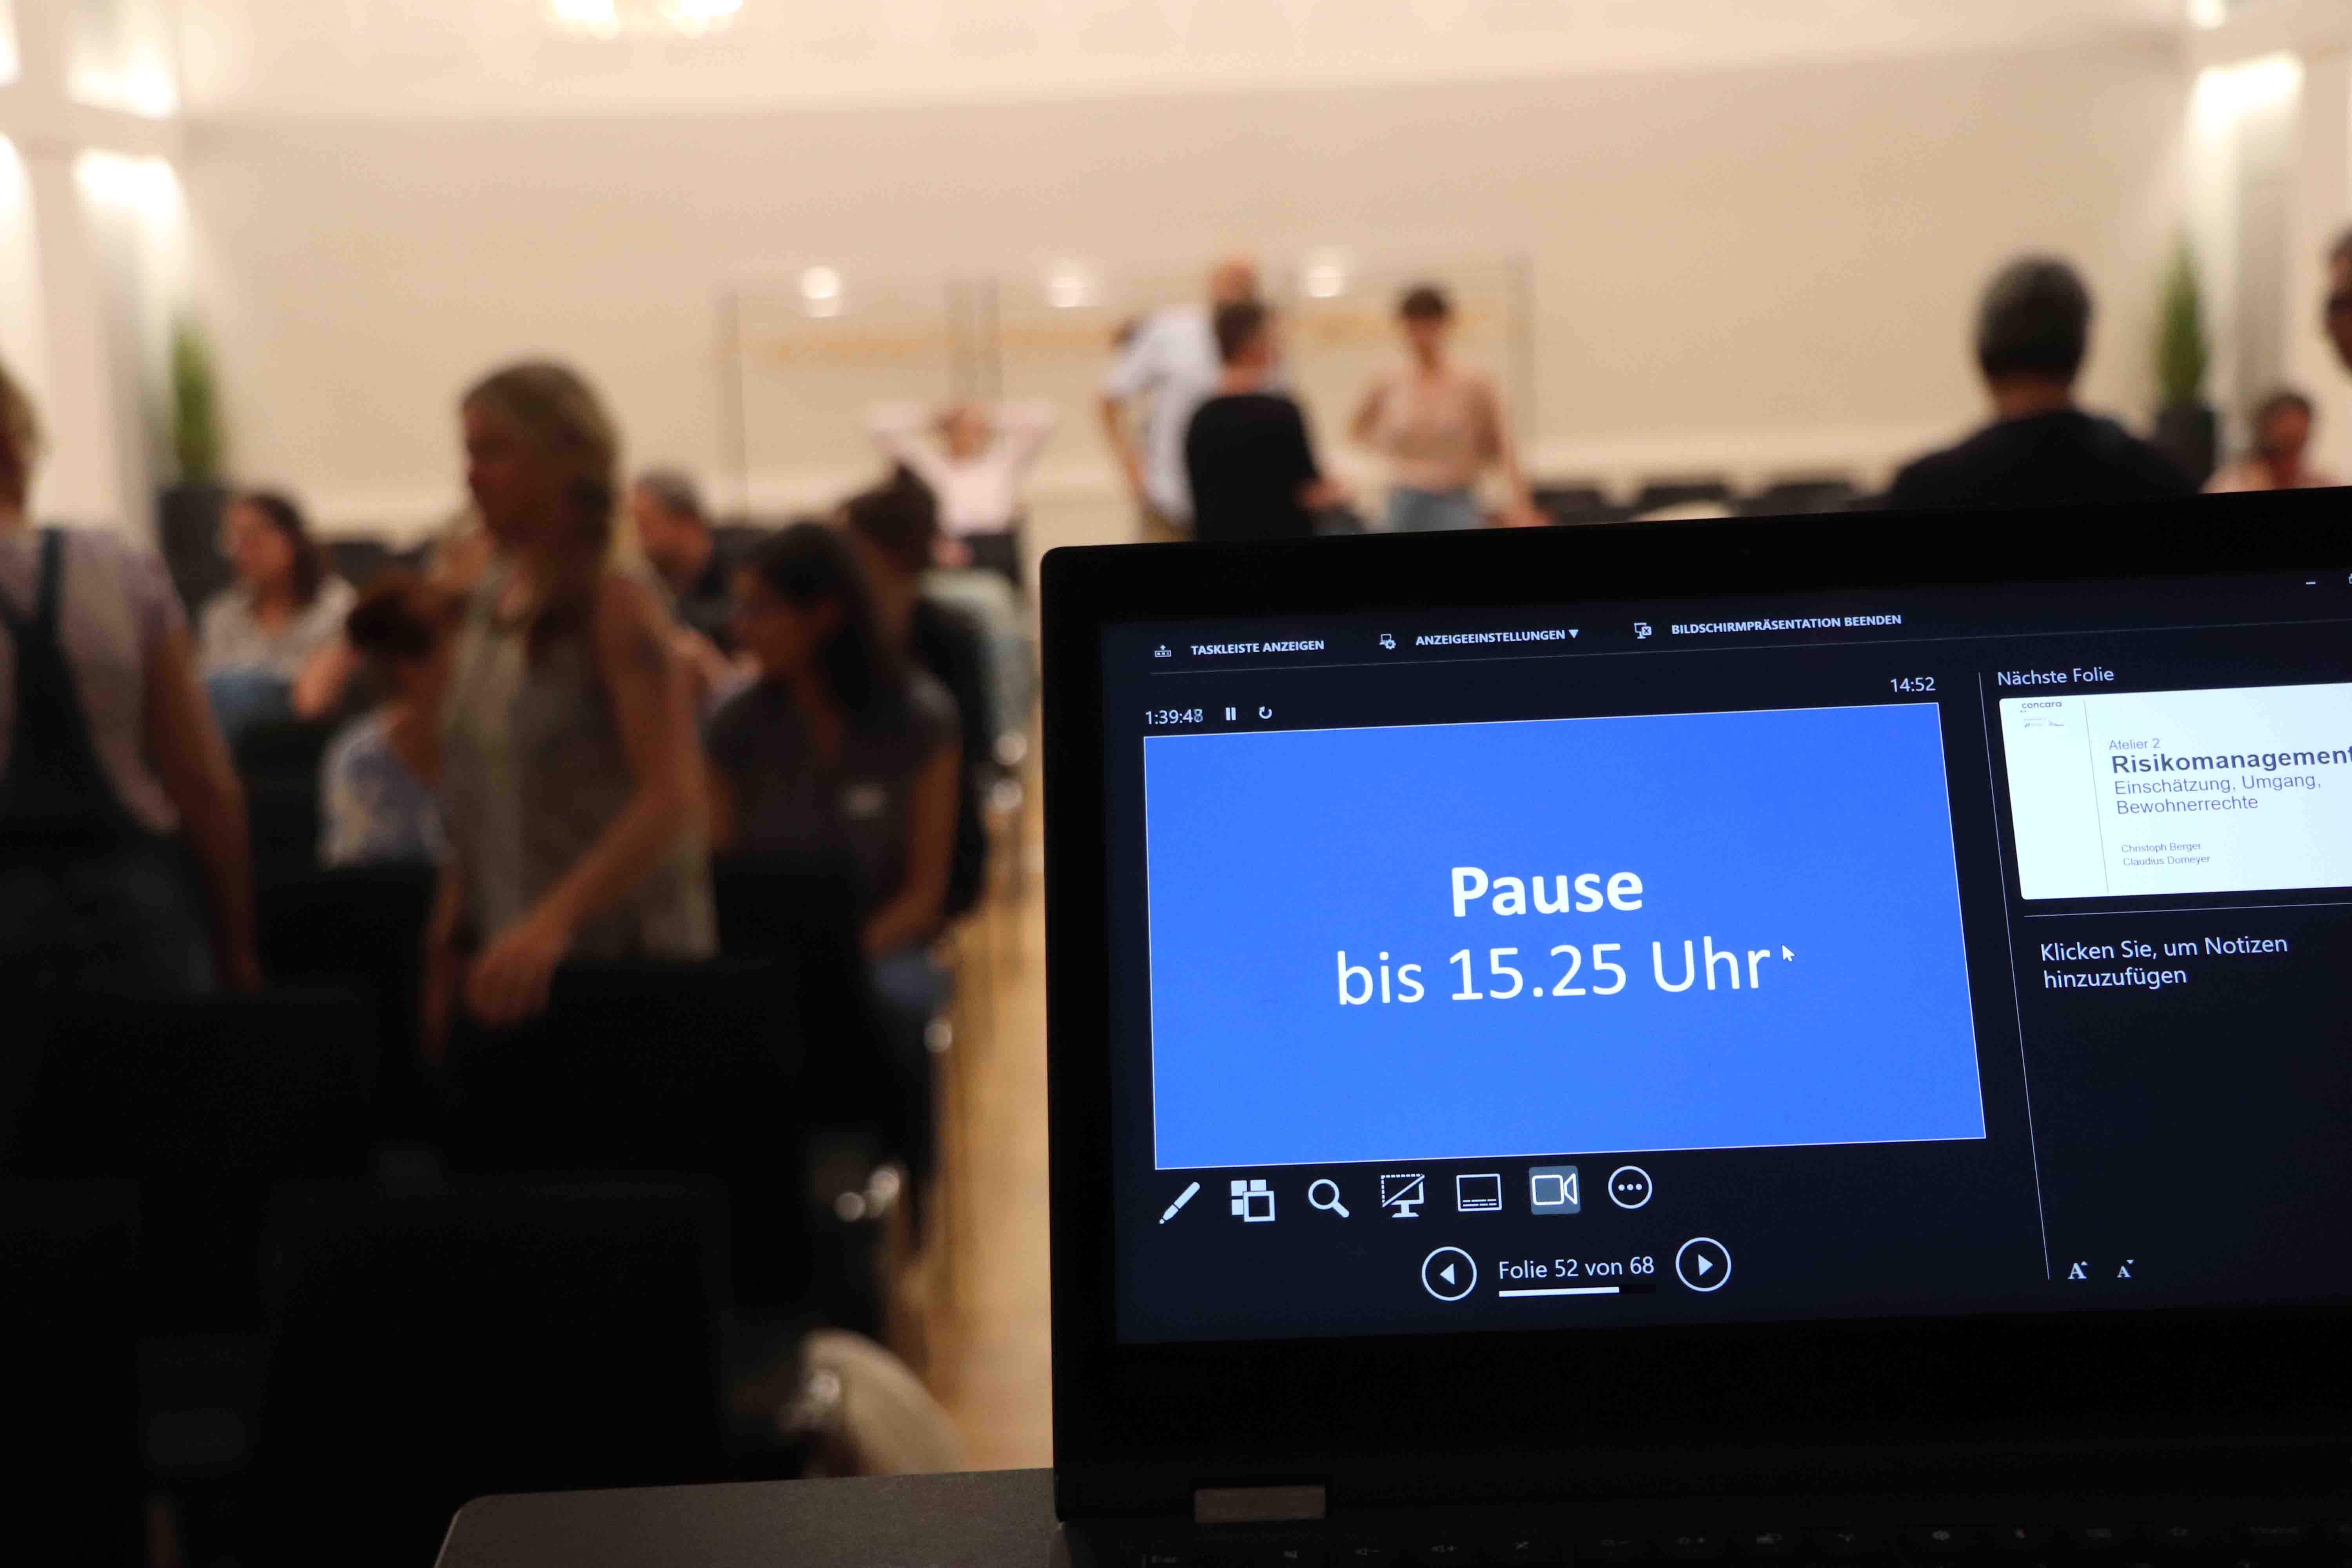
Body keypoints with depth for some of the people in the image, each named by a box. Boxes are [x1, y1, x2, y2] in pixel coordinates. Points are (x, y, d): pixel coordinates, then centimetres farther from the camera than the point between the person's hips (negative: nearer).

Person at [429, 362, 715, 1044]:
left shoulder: (618, 604, -11)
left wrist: (554, 918, -32)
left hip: (617, 960, -6)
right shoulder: (491, 604, 11)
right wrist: (448, 939, 12)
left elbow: (674, 795, -22)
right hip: (507, 963, 6)